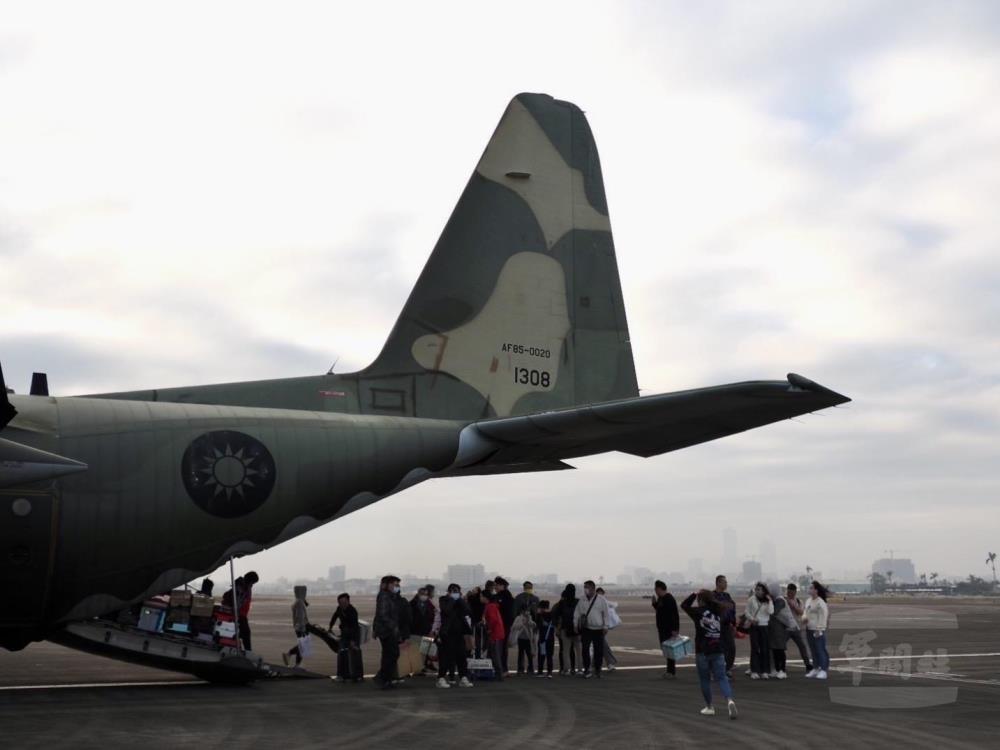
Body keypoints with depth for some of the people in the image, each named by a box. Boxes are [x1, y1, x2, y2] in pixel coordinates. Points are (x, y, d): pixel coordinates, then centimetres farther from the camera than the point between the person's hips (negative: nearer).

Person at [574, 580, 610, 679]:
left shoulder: (601, 600, 0)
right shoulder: (582, 601, 6)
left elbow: (605, 614, 2)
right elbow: (577, 614, 11)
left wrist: (605, 626, -1)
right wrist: (576, 625, 5)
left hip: (598, 629, -1)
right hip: (586, 629, 1)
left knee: (599, 650, 2)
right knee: (585, 649, -7)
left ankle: (597, 670, 14)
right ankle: (587, 669, -1)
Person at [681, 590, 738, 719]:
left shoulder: (699, 612, -6)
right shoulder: (719, 612, 5)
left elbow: (684, 605, 8)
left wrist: (695, 594, 12)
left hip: (702, 651, -3)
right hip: (718, 651, 3)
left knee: (705, 679, 11)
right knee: (721, 678, 1)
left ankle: (709, 707, 17)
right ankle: (729, 700, -23)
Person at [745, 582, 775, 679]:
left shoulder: (768, 601, 5)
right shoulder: (751, 600, 2)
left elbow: (771, 612, -8)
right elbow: (747, 612, 4)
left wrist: (769, 601, -10)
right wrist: (751, 619, -12)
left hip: (764, 626, 1)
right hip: (754, 626, -1)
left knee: (765, 649, 0)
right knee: (755, 648, -3)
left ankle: (764, 671, 7)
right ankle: (754, 671, -2)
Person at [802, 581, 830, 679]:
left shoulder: (821, 602, -13)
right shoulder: (808, 600, 13)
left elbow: (823, 617, -16)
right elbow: (805, 611, 22)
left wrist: (819, 630, -19)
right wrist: (804, 617, -2)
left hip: (818, 630, -9)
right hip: (809, 629, 9)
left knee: (821, 650, -6)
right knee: (813, 650, 15)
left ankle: (823, 670, -4)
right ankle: (815, 669, 24)